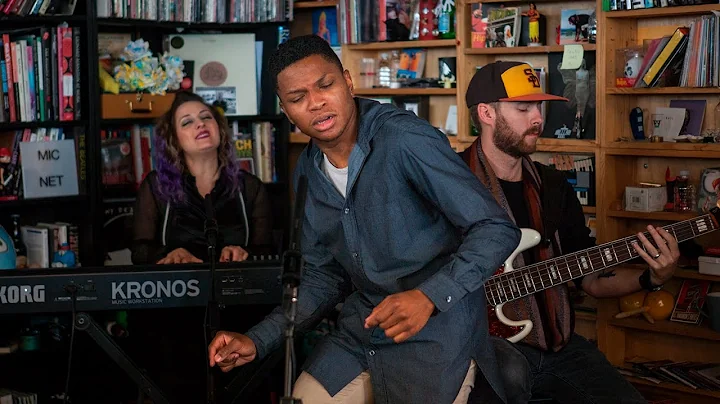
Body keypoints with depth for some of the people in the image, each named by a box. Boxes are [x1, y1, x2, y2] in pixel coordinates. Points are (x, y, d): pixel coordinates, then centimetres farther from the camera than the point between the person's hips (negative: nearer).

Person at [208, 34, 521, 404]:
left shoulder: (405, 139, -20)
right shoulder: (308, 172, 4)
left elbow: (497, 229, -19)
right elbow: (324, 275, 10)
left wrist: (430, 296, -32)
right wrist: (258, 341, -1)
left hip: (436, 329, -6)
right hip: (360, 329, 6)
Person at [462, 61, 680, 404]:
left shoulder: (553, 186, 12)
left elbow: (592, 278, 15)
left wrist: (651, 278, -2)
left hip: (557, 342, 6)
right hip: (482, 339, -5)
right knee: (509, 372, -37)